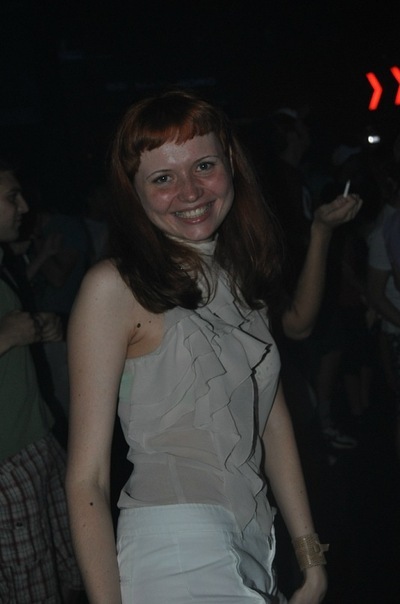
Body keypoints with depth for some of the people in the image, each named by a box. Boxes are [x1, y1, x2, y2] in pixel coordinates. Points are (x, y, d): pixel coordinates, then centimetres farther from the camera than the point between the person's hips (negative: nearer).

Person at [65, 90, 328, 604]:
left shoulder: (242, 275, 9)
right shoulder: (116, 287, -12)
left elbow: (273, 418, 12)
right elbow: (86, 479, -14)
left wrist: (311, 559, 9)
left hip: (256, 553, 7)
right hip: (173, 557, -6)